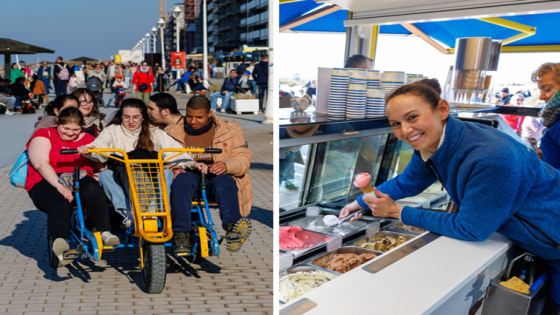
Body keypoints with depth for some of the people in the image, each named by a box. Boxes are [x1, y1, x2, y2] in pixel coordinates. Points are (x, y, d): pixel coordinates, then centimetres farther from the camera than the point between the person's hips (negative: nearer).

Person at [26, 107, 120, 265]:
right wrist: (59, 186, -20)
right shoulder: (44, 135, 8)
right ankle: (59, 240, -45)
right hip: (46, 182, -1)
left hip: (80, 180, 2)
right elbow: (40, 164, -6)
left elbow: (100, 166, 15)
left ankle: (105, 232, -38)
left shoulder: (88, 140, 17)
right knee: (61, 204, -36)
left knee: (93, 190, -34)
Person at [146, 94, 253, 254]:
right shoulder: (172, 132, 15)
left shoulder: (229, 130, 11)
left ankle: (232, 228, -52)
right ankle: (181, 235, -40)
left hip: (217, 175, -1)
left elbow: (244, 158, 5)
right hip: (189, 174, 1)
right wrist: (172, 169, -10)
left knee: (223, 182, -37)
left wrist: (227, 165, -18)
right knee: (182, 181, -35)